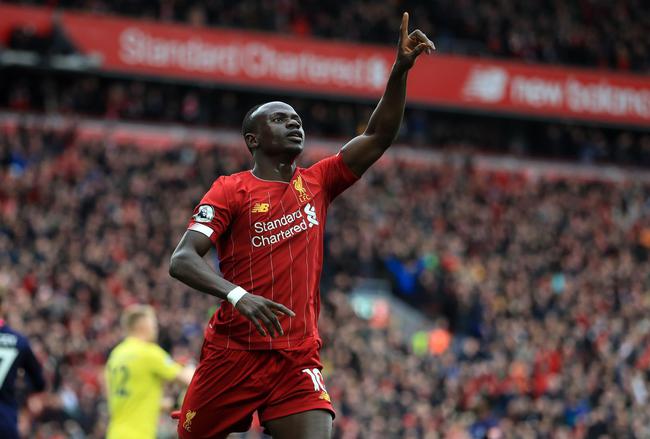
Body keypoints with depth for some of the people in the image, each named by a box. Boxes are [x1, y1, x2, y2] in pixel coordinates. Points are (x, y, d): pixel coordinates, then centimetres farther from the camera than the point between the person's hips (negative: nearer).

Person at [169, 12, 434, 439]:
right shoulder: (231, 190, -2)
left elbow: (379, 136, 5)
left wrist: (400, 69, -9)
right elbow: (182, 260, -12)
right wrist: (238, 295, -30)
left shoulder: (317, 183, 12)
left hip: (298, 359, 3)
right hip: (232, 353, -2)